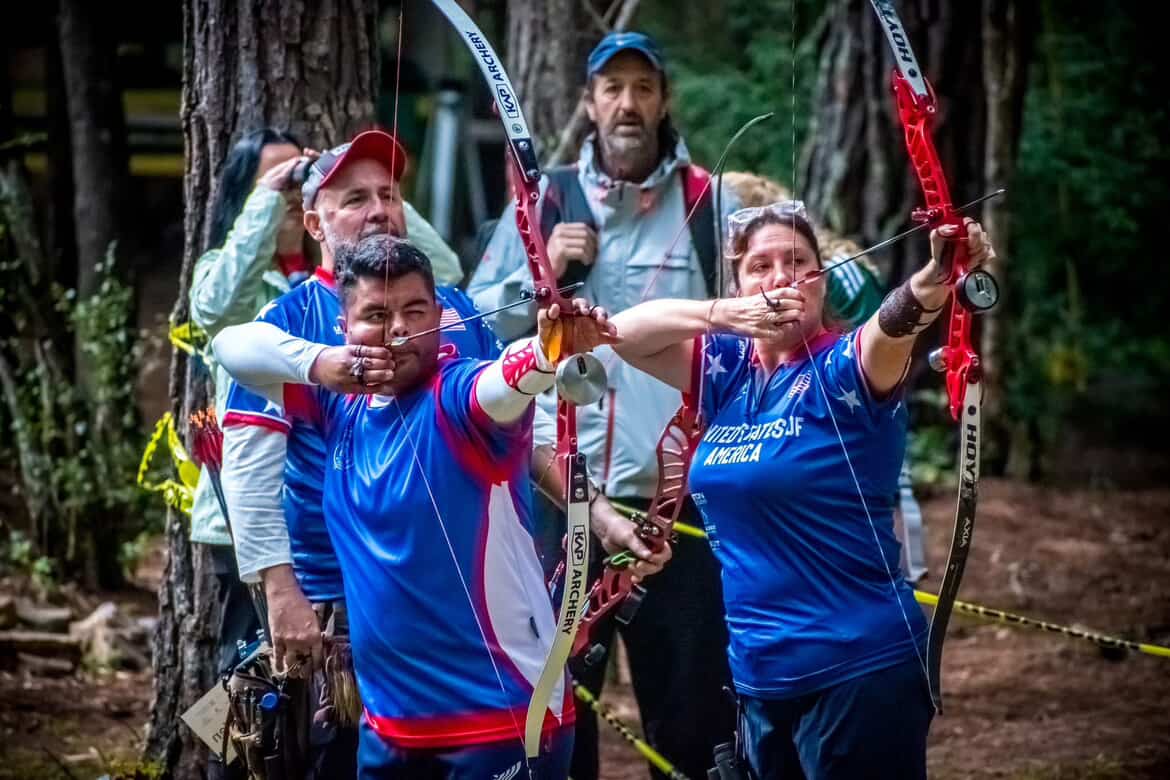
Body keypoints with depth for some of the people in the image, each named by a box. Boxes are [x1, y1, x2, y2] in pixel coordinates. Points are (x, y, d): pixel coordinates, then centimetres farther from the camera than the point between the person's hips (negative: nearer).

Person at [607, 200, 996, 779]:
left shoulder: (845, 369, -9)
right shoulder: (729, 371, 8)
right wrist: (723, 315, -18)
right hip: (758, 672, 6)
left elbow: (894, 323, -30)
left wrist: (938, 277, -52)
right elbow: (626, 333, 0)